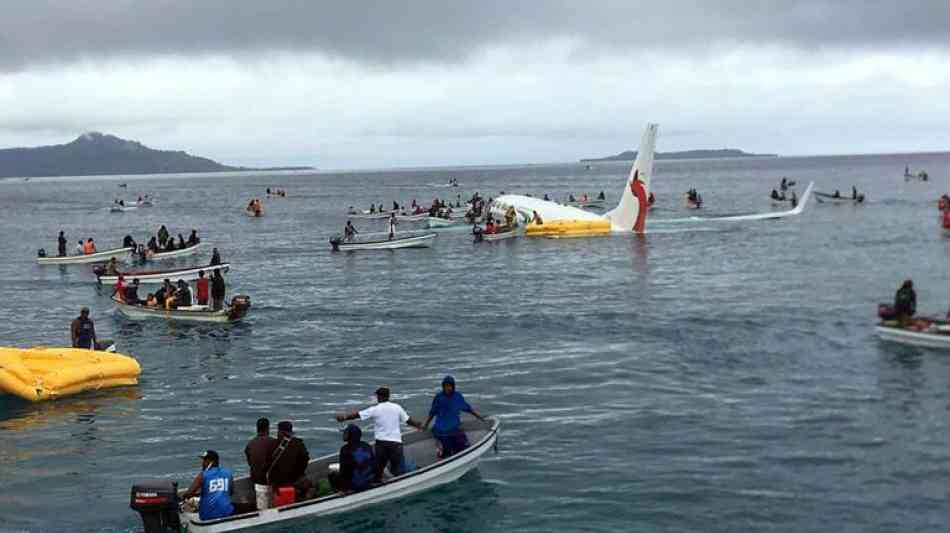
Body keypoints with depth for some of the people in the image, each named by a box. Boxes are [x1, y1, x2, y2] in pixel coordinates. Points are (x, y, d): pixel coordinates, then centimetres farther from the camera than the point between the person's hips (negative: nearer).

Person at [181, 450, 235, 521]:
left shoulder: (203, 475, -6)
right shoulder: (228, 473, 6)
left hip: (208, 515, -3)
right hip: (227, 513, 3)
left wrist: (182, 497, 11)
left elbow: (189, 493, -9)